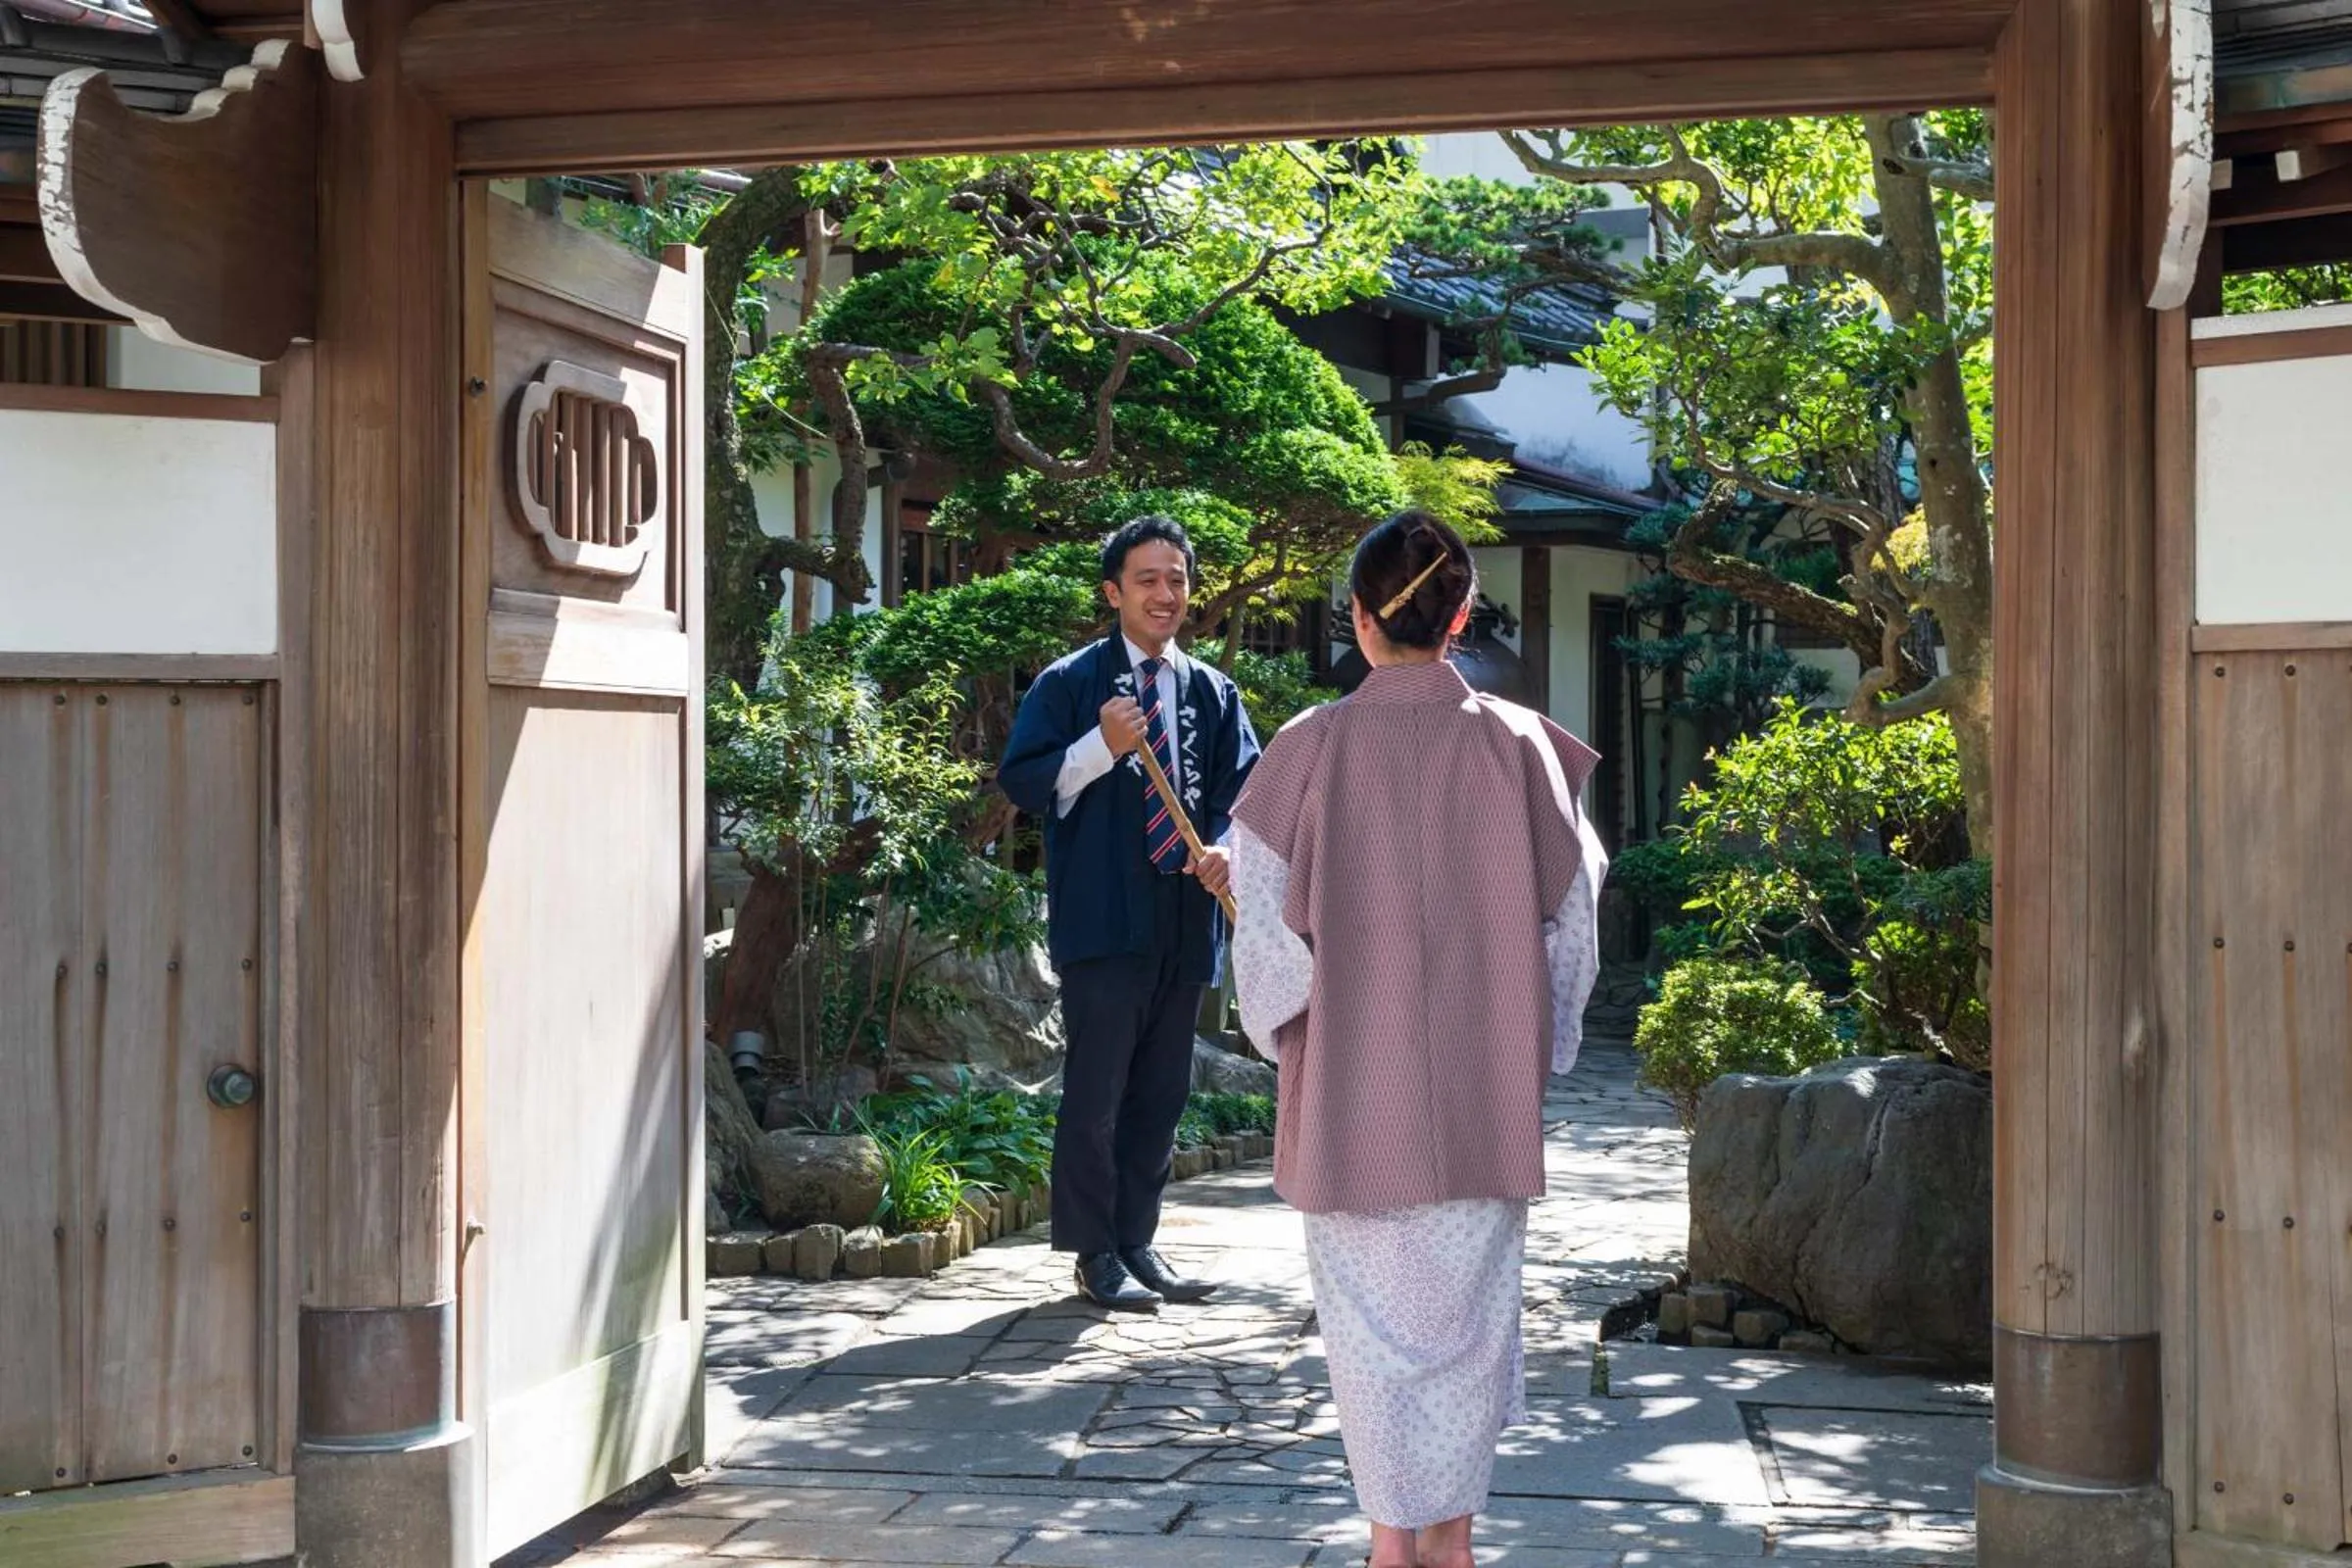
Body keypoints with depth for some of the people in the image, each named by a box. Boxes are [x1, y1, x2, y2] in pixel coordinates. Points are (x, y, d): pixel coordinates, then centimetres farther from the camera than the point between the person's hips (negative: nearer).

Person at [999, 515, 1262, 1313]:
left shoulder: (1211, 692, 12)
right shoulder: (1071, 683, -1)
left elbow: (1242, 787, 11)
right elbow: (1021, 781, -5)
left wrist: (1225, 847, -9)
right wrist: (1101, 747, -19)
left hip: (1185, 917, 5)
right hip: (1103, 917, -5)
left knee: (1161, 1090, 10)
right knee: (1097, 1090, -4)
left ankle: (1137, 1241, 20)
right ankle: (1096, 1254, 4)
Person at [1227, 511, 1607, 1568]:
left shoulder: (1310, 749, -10)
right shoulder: (1519, 746, -5)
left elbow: (1268, 915, -5)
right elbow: (1568, 917, 1)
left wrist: (1290, 1037, 10)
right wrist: (1536, 1045, 13)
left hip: (1353, 1081, -1)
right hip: (1485, 1086, 2)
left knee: (1372, 1309, 9)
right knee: (1469, 1303, 14)